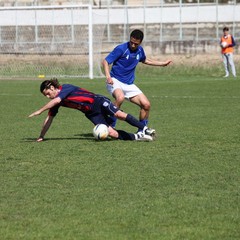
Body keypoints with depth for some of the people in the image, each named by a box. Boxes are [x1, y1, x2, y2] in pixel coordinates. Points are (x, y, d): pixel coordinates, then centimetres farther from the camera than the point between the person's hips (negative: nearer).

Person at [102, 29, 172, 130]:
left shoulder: (140, 50, 6)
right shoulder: (121, 49, -14)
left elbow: (145, 60, 29)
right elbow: (105, 61, -13)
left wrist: (162, 64, 31)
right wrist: (108, 76, -30)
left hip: (129, 84, 6)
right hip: (115, 81, -6)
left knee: (146, 105, -4)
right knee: (120, 97, -38)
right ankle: (110, 126, -25)